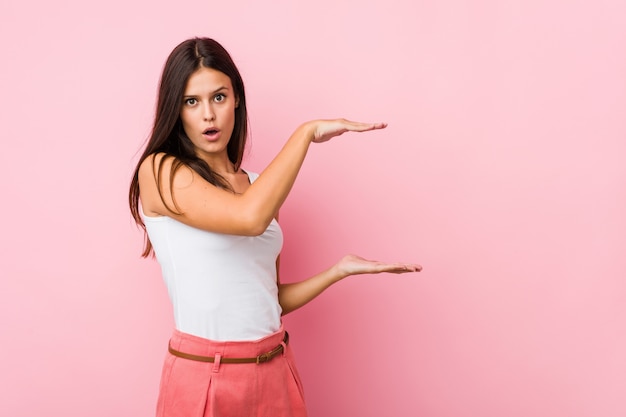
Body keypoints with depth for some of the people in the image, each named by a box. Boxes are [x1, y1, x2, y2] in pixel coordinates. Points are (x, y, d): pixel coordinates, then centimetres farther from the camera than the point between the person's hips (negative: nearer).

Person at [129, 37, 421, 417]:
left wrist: (339, 270, 2)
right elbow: (249, 218, -27)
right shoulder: (159, 172, -9)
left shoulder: (257, 186, 9)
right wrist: (307, 131, -17)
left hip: (276, 370, 6)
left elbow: (269, 299, 12)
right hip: (204, 376, -5)